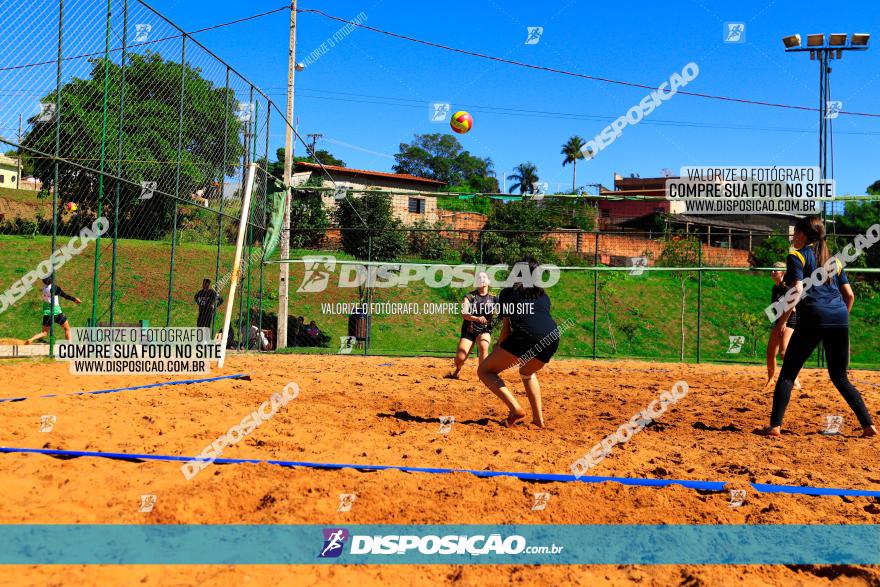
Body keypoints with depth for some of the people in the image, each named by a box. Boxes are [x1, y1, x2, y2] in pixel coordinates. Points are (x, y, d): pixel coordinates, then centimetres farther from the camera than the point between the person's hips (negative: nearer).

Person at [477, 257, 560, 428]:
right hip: (552, 339, 6)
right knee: (527, 372, 35)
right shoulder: (544, 295, 31)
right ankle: (538, 418, 26)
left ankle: (515, 408, -10)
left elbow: (506, 327, 14)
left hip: (525, 337, -6)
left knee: (485, 370, 8)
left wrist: (499, 347, 27)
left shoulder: (508, 292, 20)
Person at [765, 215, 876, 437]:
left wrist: (782, 321, -3)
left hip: (813, 318, -6)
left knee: (787, 373, 2)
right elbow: (849, 295, 18)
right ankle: (868, 425, 8)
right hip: (840, 319, 6)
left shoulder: (797, 256, 4)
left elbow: (797, 292, -9)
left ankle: (775, 425, -7)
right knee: (840, 377, 16)